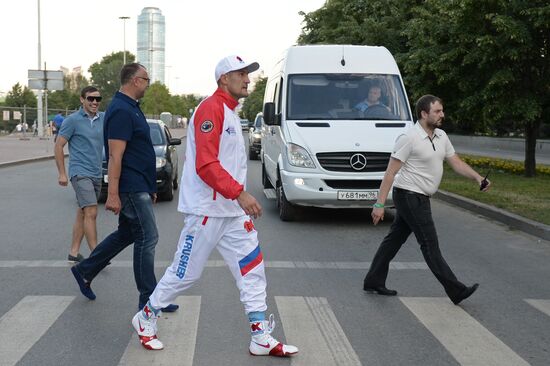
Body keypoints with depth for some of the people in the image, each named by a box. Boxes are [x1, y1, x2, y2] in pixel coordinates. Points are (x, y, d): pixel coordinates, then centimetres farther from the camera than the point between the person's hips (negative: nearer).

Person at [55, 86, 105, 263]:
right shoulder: (73, 120, -8)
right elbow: (58, 146, -4)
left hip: (96, 174, 6)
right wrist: (62, 173, -6)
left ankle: (74, 252, 19)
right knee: (91, 213, -15)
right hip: (80, 173, -6)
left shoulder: (104, 118, 7)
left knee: (82, 214, 11)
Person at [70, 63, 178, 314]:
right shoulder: (122, 111, -17)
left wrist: (150, 187, 24)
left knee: (126, 234, 18)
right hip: (132, 188, -10)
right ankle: (148, 299, 3)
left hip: (138, 186, 10)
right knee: (147, 238, -5)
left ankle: (85, 271, 30)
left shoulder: (130, 108, 16)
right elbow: (115, 156, -22)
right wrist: (113, 194, -25)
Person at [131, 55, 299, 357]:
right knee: (185, 273, 3)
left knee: (252, 269, 5)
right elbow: (205, 165, -23)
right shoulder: (210, 109, -15)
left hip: (232, 210, 9)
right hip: (206, 211, -9)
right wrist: (240, 193, -27)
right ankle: (146, 318, 24)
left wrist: (241, 196, 17)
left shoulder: (230, 113, 16)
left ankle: (261, 338, 10)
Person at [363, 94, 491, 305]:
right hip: (409, 196, -9)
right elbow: (391, 172, -17)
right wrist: (379, 204, -20)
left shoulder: (441, 136, 9)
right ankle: (456, 291, 0)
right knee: (430, 246, -4)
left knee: (394, 239, 14)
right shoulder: (409, 138, -17)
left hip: (420, 198, 9)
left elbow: (457, 163, 13)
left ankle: (373, 281, 23)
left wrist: (478, 178, -5)